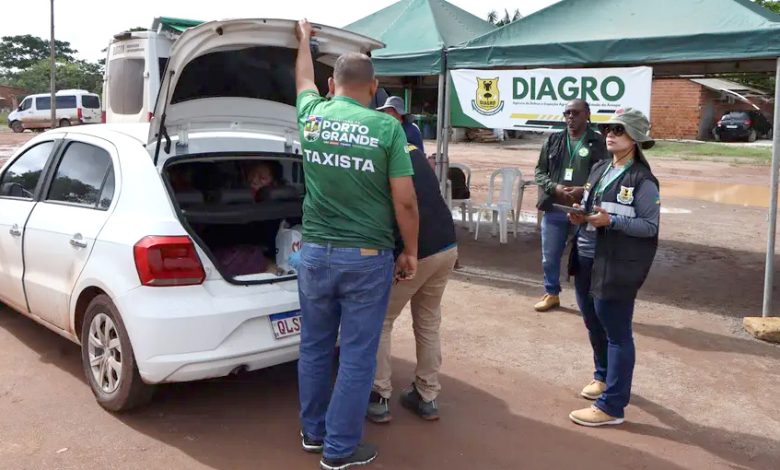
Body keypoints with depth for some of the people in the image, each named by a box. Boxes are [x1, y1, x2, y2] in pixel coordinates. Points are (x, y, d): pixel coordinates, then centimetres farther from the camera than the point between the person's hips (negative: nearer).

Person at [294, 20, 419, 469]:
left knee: (315, 348, 18)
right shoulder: (387, 127, -8)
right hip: (367, 258, -4)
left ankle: (313, 431, 34)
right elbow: (405, 202, -9)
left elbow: (304, 80, 27)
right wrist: (410, 252, 4)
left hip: (316, 254, 4)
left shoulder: (312, 116, 3)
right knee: (357, 356, 8)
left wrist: (304, 38, 44)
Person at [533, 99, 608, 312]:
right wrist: (555, 187, -10)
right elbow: (540, 171, 8)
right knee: (550, 257, 14)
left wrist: (583, 190, -20)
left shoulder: (597, 143, -2)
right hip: (554, 209, 3)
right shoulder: (553, 140, 7)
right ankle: (551, 294, 33)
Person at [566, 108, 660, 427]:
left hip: (616, 267, -8)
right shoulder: (599, 169, 10)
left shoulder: (642, 180, -11)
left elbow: (651, 226, -12)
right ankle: (604, 376, 44)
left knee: (617, 333, 1)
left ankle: (611, 406, 9)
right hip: (585, 259, 8)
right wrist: (579, 215, -3)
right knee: (594, 325, 21)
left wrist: (611, 221, -24)